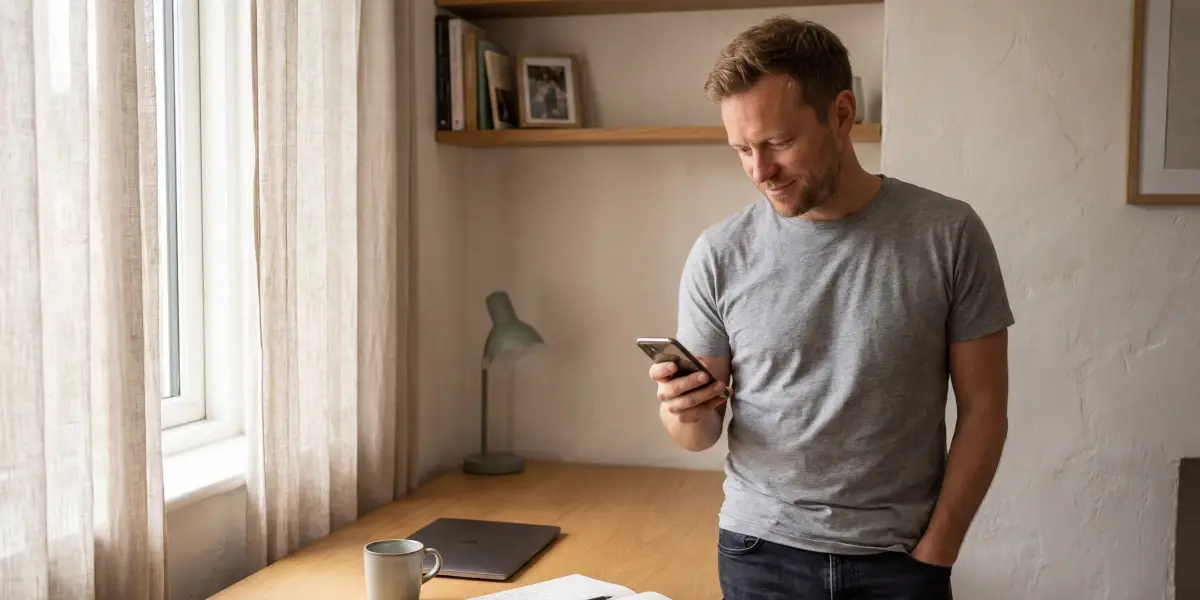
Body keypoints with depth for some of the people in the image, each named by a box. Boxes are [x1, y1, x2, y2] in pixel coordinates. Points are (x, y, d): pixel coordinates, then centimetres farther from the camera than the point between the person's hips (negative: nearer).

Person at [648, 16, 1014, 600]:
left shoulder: (948, 234, -9)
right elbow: (701, 431, 1)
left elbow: (982, 408, -3)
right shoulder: (719, 254, -6)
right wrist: (685, 414, -21)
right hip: (761, 551, 1)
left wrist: (935, 552, -6)